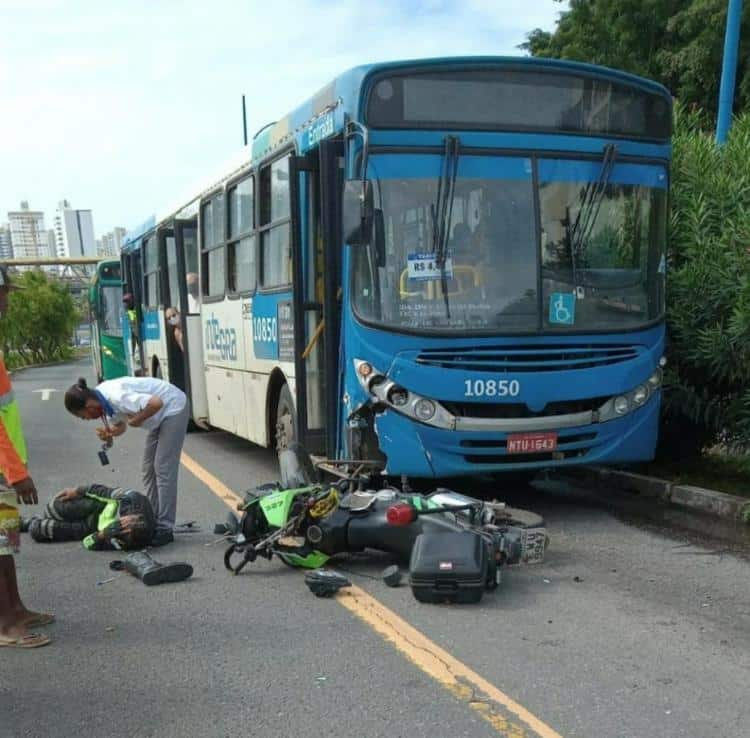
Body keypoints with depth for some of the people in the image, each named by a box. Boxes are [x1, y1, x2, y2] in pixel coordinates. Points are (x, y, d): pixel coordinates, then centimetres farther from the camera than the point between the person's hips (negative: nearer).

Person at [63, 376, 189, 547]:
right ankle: (152, 521, 18)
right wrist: (108, 433, -13)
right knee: (149, 469, 11)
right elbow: (120, 425, 8)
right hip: (162, 415, 10)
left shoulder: (117, 397, -32)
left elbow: (156, 403, -39)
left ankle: (165, 529, -7)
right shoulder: (103, 400, -5)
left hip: (173, 408, -10)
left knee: (163, 469, -11)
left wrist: (135, 421, -24)